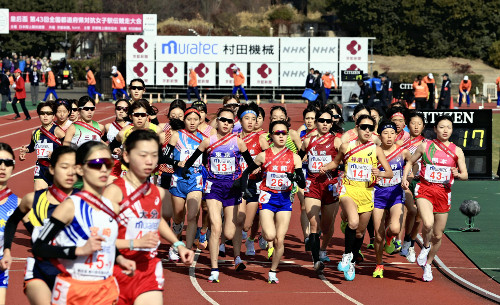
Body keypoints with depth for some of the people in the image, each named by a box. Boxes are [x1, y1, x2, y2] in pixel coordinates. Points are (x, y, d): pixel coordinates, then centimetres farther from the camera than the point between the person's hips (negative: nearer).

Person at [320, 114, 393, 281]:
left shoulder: (376, 150, 2)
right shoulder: (346, 147, 3)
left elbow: (390, 173, 2)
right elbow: (336, 162, 22)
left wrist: (380, 173, -19)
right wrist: (325, 167, 2)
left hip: (367, 192, 2)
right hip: (348, 189, -2)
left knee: (360, 231, 11)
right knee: (353, 222, -29)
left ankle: (352, 263, 34)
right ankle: (347, 254, -6)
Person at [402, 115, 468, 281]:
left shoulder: (457, 151, 4)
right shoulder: (425, 146, 2)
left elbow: (465, 175, 4)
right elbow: (410, 163, 14)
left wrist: (457, 174, -18)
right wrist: (405, 178, -2)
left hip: (443, 193, 2)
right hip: (425, 189, -2)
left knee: (438, 235, 7)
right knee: (428, 223, -29)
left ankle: (428, 264, 31)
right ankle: (426, 246, 4)